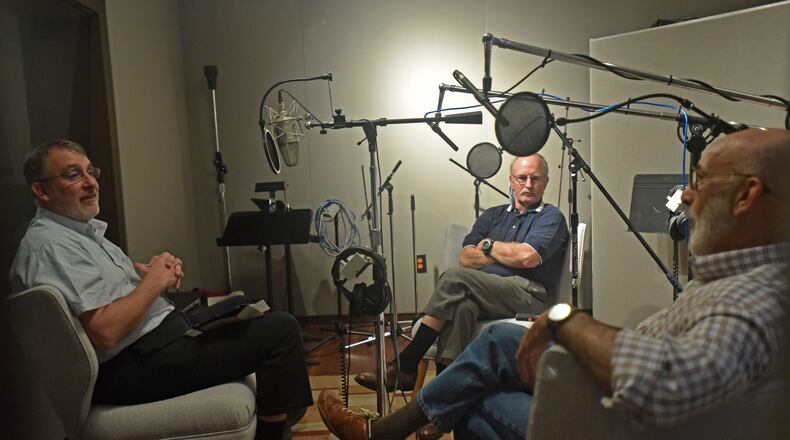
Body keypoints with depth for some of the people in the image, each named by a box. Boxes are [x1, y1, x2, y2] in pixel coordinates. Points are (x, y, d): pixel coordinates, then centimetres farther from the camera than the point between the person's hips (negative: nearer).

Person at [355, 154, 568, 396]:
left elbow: (528, 257, -11)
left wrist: (489, 246, 5)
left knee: (455, 277, -28)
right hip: (485, 293, 4)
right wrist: (507, 254, -1)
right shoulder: (492, 215, 24)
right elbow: (465, 258, 9)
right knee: (461, 306, -35)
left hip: (529, 297, -4)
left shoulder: (551, 217, 10)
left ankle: (405, 366, -25)